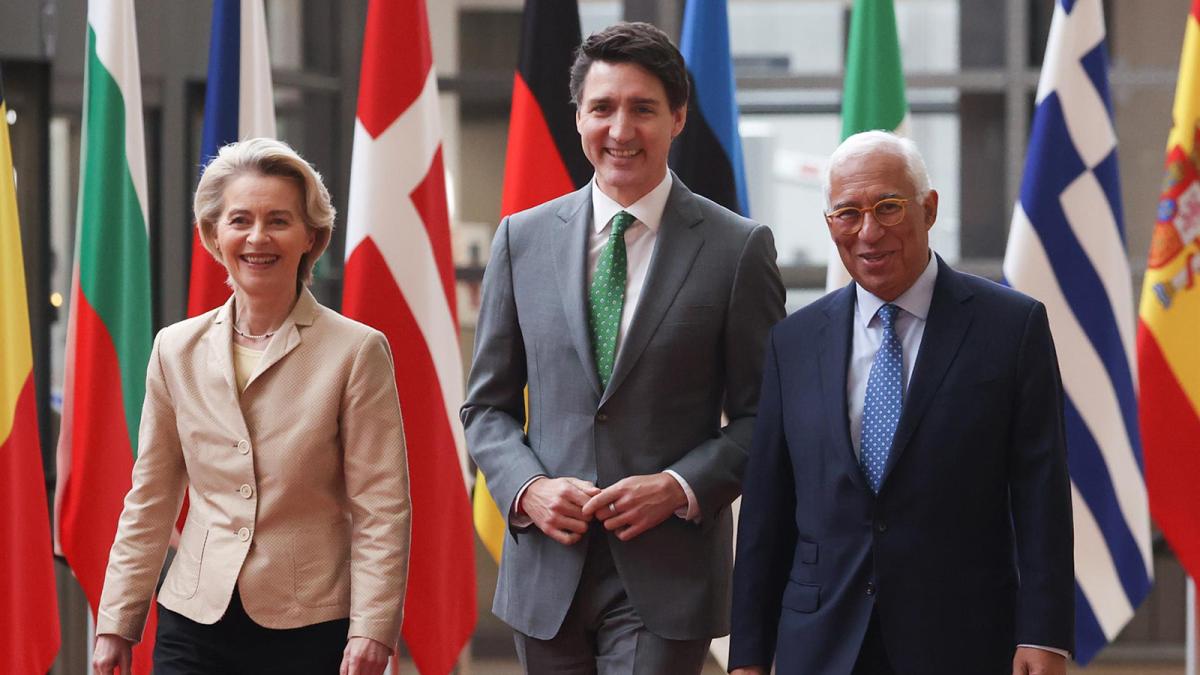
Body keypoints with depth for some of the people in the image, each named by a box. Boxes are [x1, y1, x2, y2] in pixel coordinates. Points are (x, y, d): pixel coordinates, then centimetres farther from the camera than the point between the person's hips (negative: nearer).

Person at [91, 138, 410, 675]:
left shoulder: (357, 351, -3)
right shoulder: (177, 350, 9)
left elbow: (381, 511, -5)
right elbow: (149, 503, 13)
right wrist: (117, 624, 10)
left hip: (312, 631, -3)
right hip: (195, 627, 3)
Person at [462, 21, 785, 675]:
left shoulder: (738, 248, -1)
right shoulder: (523, 239, 7)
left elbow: (763, 416, 1)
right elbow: (487, 405, 11)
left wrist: (681, 488, -14)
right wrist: (527, 488, -7)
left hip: (667, 571, -3)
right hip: (547, 572, 3)